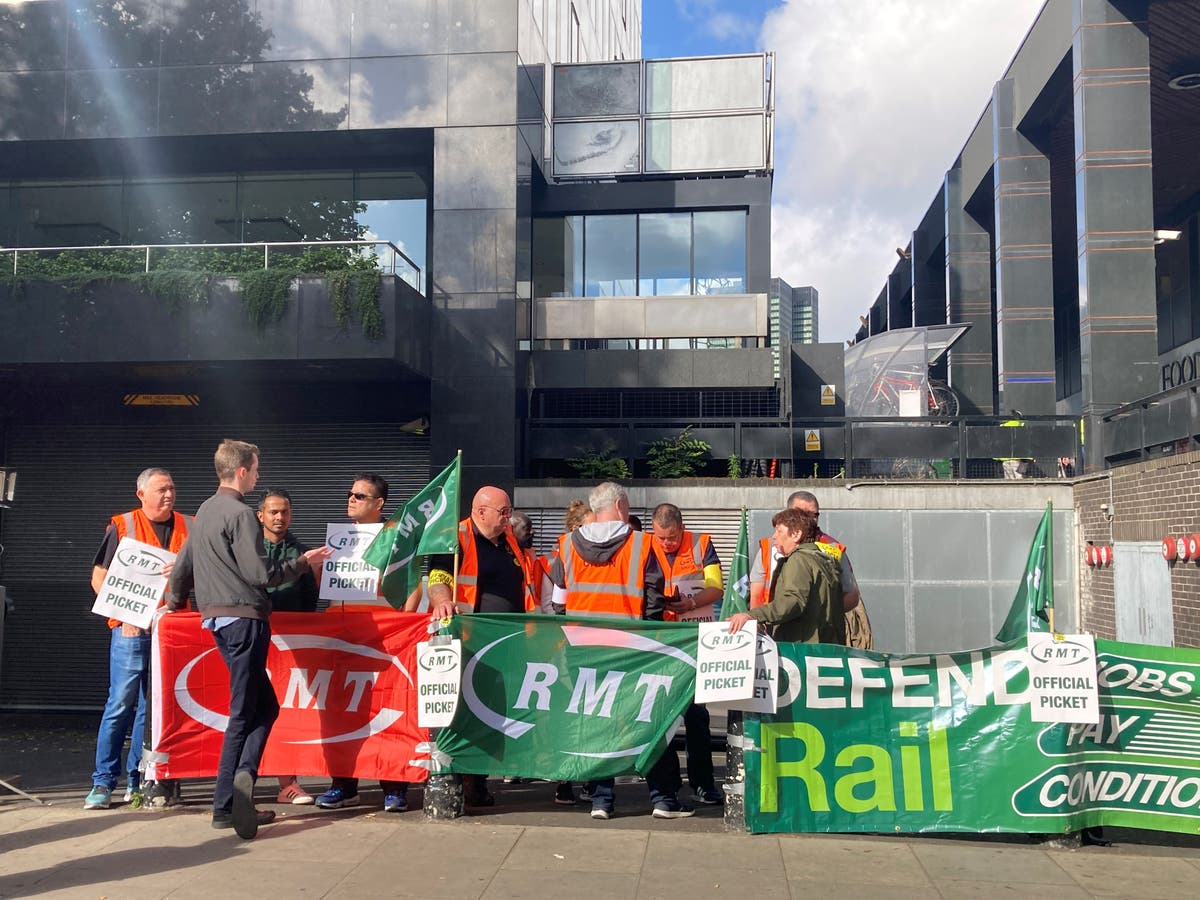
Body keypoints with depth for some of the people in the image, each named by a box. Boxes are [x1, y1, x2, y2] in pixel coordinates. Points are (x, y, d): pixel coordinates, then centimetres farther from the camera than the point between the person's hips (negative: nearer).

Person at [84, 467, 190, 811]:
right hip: (132, 629, -3)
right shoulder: (122, 527, 2)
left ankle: (137, 780, 15)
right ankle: (103, 782, 4)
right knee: (120, 704, -3)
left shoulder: (189, 528, 11)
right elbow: (99, 578, 2)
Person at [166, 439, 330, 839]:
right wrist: (303, 563, -5)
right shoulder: (240, 513, -13)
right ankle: (225, 805, -6)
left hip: (216, 617, 9)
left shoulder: (205, 511, 16)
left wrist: (174, 602, 37)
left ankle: (243, 776, 2)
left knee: (264, 705, 11)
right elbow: (259, 573, -17)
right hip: (243, 616, -9)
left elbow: (182, 565, 23)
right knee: (244, 712, -4)